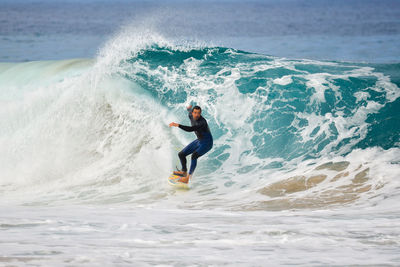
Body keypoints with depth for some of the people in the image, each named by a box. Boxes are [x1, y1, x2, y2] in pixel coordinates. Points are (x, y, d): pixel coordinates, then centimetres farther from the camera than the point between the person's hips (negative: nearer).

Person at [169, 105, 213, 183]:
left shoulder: (202, 122, -32)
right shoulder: (191, 116, -7)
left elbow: (190, 129, -45)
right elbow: (190, 110, 19)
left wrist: (177, 125, -46)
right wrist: (189, 108, 42)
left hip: (207, 143, -9)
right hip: (199, 141, 9)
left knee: (194, 156, -33)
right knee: (181, 154, 11)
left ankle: (188, 177, -33)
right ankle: (184, 172, 35)